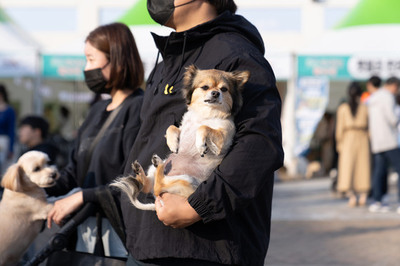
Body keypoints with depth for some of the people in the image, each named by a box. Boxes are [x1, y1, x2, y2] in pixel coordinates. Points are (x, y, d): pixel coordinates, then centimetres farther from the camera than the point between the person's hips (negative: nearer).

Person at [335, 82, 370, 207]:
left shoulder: (342, 108, -3)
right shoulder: (365, 108, -1)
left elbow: (339, 127, -4)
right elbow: (369, 126, -1)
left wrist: (338, 143, 4)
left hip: (348, 139, -1)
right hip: (362, 139, 1)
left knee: (347, 168, 0)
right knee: (362, 167, 11)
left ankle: (351, 195, -14)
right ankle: (363, 195, 10)